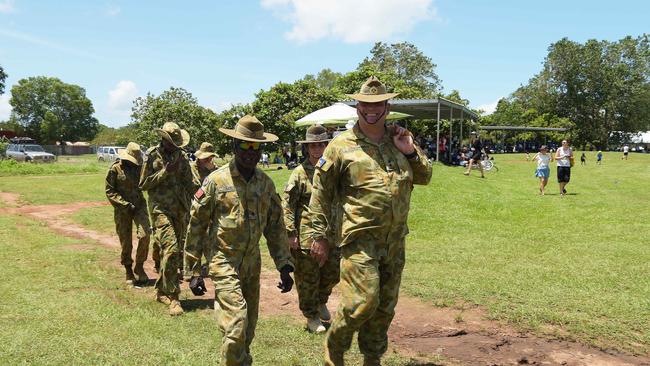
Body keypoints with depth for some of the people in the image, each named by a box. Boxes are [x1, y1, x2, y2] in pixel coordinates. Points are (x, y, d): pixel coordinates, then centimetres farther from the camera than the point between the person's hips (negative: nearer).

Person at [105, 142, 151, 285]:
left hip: (139, 205, 3)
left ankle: (139, 266, 2)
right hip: (122, 210, -3)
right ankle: (128, 271, 21)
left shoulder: (139, 167, 8)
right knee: (126, 242, 3)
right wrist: (125, 204, -14)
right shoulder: (115, 169, -4)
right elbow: (109, 191, -5)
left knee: (144, 235, -16)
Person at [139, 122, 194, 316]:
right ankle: (173, 298, -12)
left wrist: (190, 206, 9)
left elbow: (189, 183, 15)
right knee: (171, 249, -17)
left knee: (172, 252, 10)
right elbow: (143, 184, -3)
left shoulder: (181, 156, 10)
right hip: (161, 210, -5)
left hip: (180, 211, 5)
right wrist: (165, 172, -13)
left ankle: (161, 291, 26)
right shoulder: (152, 156, -1)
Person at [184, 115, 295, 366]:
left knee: (249, 327, 14)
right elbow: (196, 225, -3)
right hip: (224, 263, -5)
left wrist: (285, 266, 4)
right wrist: (192, 268, -2)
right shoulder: (216, 181, -10)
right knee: (236, 326, -14)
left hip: (253, 264, 5)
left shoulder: (266, 183, 3)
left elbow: (276, 227, 9)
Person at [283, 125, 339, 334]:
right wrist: (291, 233, -12)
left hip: (331, 232, 5)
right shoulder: (300, 173, -7)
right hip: (306, 234, -4)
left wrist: (340, 227, 16)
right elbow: (287, 204, -7)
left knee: (332, 273, 12)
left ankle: (321, 301, 40)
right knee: (307, 277, 5)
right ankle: (311, 316, 22)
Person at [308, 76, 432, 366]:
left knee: (385, 307, 14)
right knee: (363, 302, -12)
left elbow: (425, 177, 17)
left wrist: (410, 152, -1)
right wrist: (319, 235, -3)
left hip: (395, 241, 5)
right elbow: (320, 193, -1)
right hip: (360, 239, -5)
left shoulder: (399, 140, 10)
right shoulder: (341, 146, -4)